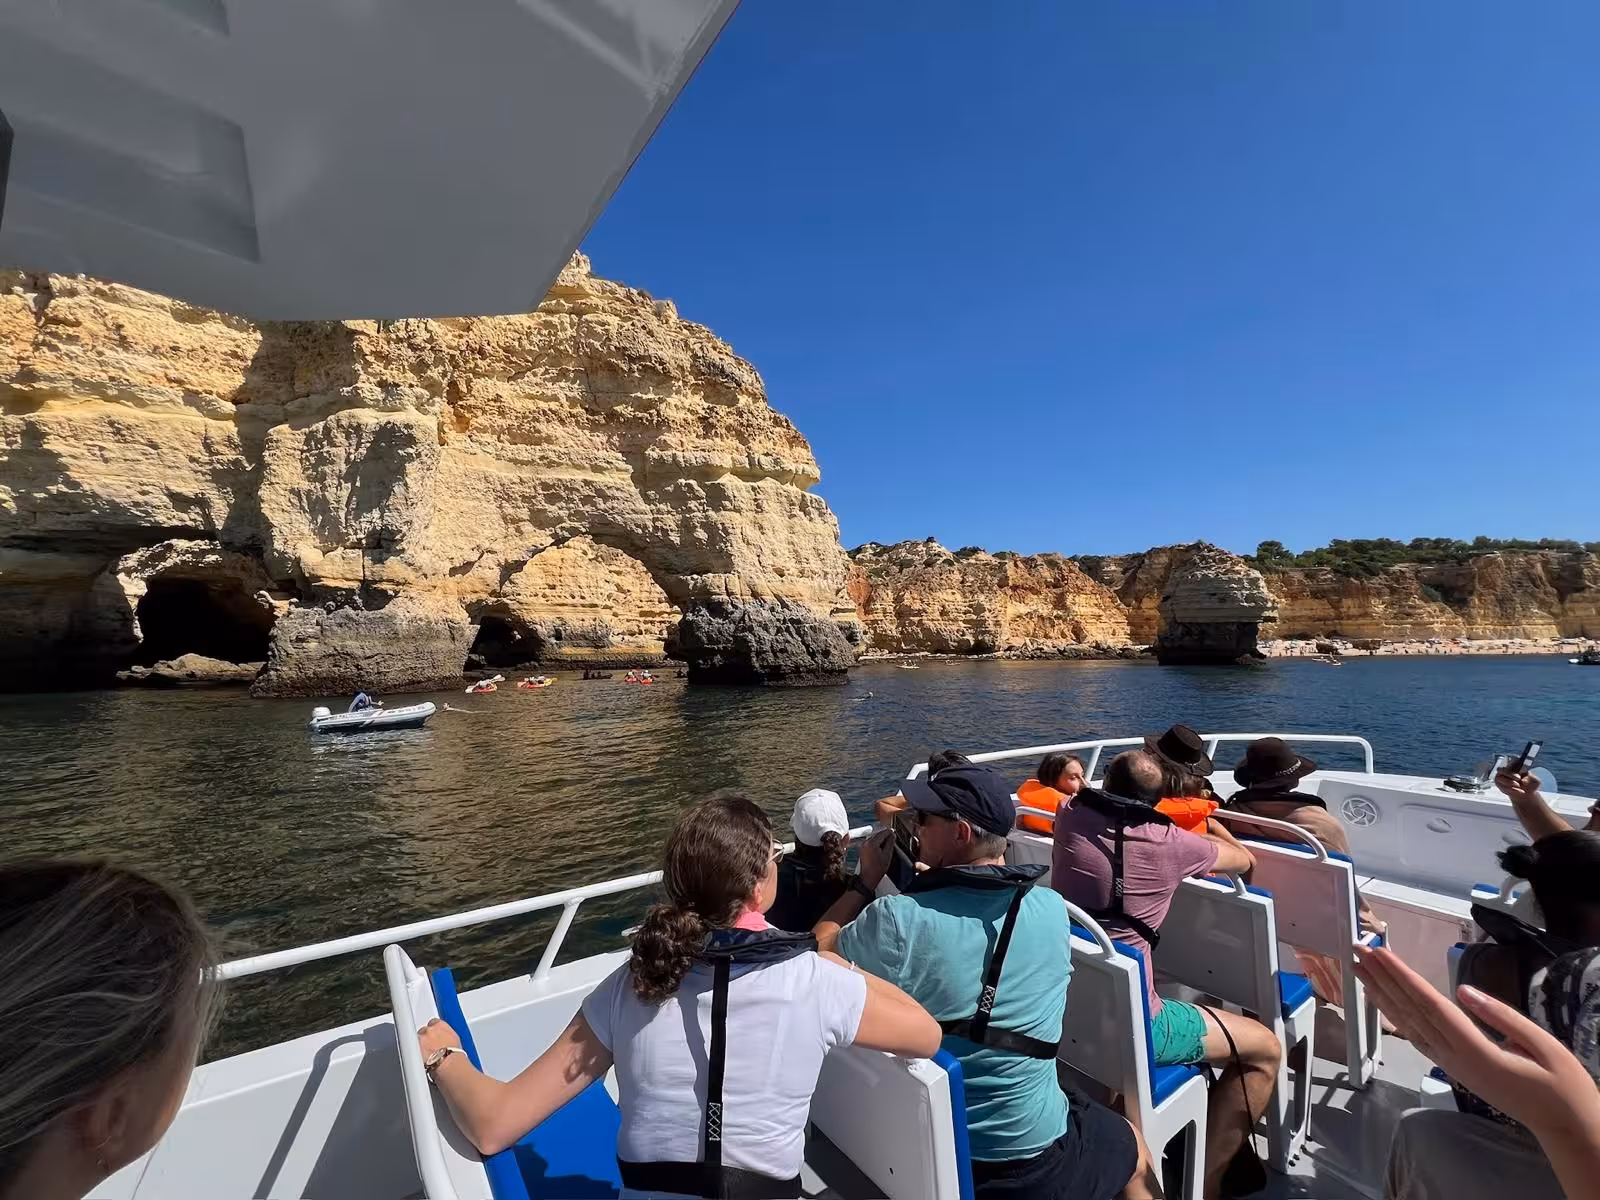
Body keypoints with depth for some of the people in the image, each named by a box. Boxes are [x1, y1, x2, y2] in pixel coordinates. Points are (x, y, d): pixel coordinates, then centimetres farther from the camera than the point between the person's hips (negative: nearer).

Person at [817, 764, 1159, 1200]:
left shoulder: (897, 921, -27)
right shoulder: (1052, 909, -16)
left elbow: (817, 949, -8)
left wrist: (864, 881, 1)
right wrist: (921, 875, 7)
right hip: (1032, 1157, 1)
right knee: (1133, 1151, 32)